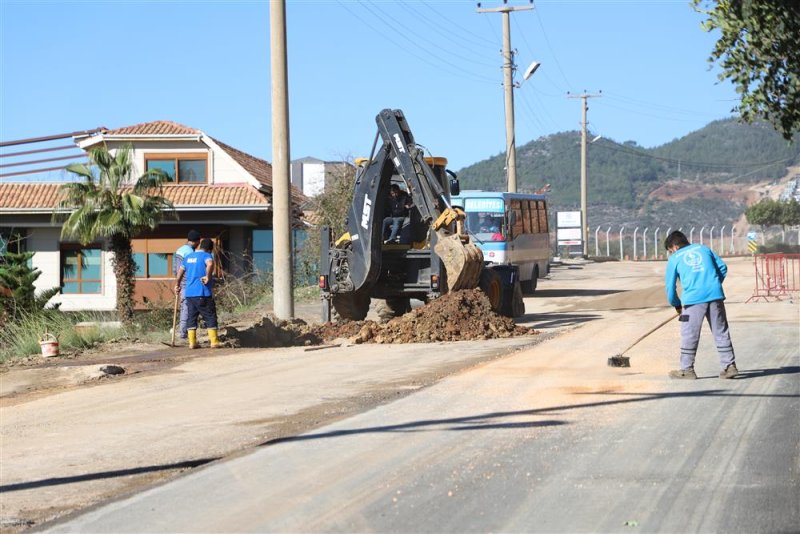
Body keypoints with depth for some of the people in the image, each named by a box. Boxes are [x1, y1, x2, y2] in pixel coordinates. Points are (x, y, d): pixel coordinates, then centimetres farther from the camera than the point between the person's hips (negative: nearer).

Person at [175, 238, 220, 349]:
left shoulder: (188, 257, 16)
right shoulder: (206, 255, -6)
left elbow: (180, 271, 27)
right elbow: (210, 264, -30)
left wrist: (177, 284, 40)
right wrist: (208, 277, -20)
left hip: (189, 293, 6)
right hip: (203, 293, -6)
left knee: (192, 317, 11)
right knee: (210, 317, 1)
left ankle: (192, 342, 7)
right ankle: (214, 342, 0)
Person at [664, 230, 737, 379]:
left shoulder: (674, 259, 11)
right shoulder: (703, 248, 20)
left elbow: (670, 285, 13)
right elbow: (722, 267, 15)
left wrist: (676, 305, 26)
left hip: (693, 299, -3)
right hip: (715, 295, 3)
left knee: (689, 335, 6)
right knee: (721, 333, 9)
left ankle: (687, 369, 10)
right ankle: (729, 366, 10)